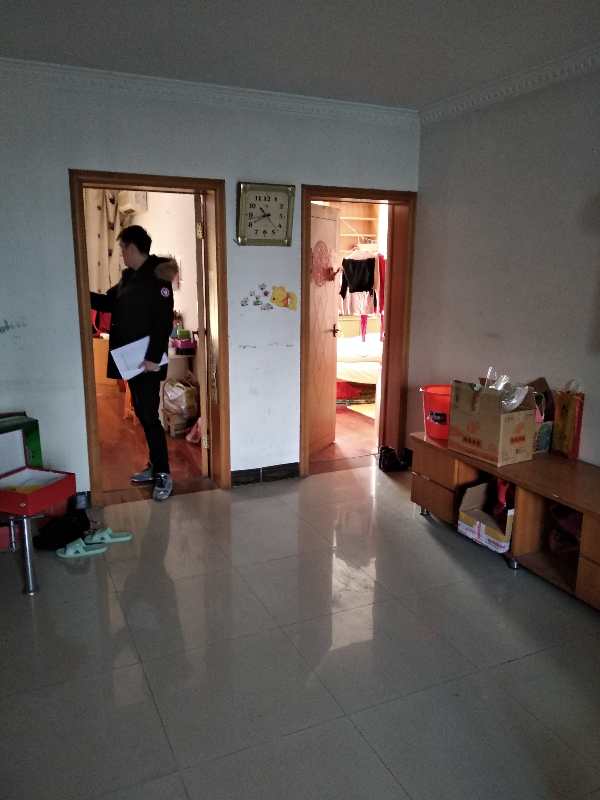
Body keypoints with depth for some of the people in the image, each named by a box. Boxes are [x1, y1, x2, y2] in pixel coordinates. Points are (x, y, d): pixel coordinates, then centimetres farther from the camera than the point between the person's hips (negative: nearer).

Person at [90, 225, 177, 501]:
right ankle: (154, 466, 25)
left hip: (147, 361, -9)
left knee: (149, 416, -7)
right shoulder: (129, 276, 13)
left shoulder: (157, 276, -14)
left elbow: (164, 321, -20)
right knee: (142, 414, 14)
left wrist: (154, 357, -24)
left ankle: (164, 475, 3)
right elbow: (110, 302, 25)